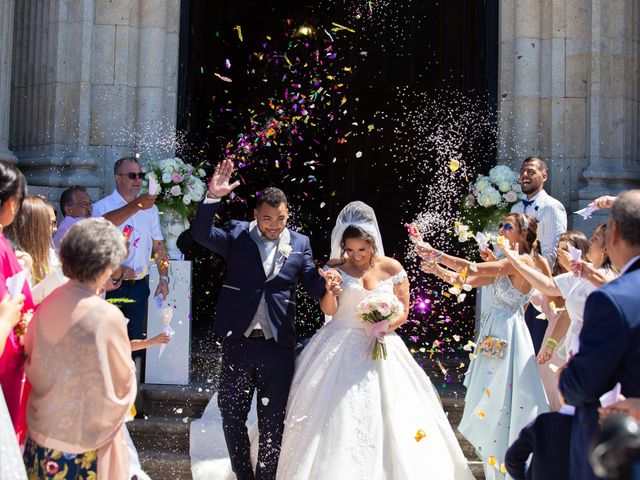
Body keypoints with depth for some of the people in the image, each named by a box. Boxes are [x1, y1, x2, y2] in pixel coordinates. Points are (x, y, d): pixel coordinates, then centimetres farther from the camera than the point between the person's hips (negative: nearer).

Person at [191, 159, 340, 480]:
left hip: (278, 345, 0)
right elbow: (200, 233, -13)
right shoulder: (237, 234, 1)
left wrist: (328, 281, -23)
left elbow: (315, 289, 0)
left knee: (273, 422, 9)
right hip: (238, 342, 0)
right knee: (232, 417, 12)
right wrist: (213, 197, -26)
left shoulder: (300, 243, 4)